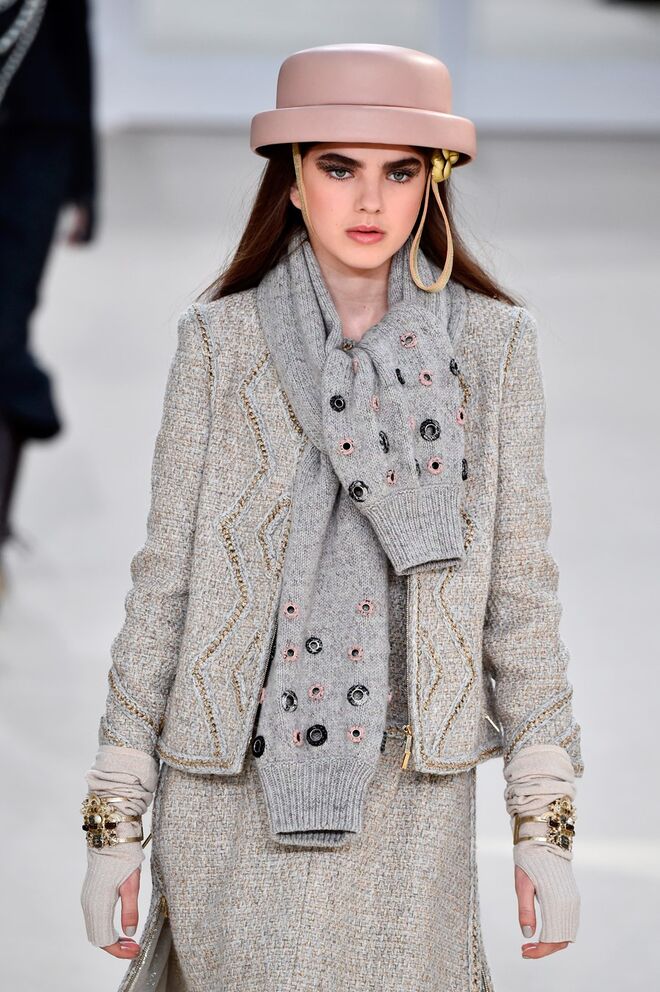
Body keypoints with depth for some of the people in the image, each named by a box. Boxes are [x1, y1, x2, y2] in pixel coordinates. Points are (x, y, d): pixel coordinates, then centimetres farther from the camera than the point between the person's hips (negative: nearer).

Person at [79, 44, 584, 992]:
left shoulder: (491, 343, 2)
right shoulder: (221, 339, 1)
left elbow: (522, 585, 4)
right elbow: (164, 577, 3)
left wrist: (547, 820, 0)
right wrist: (113, 812, 1)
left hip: (410, 789, 0)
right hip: (228, 781, 0)